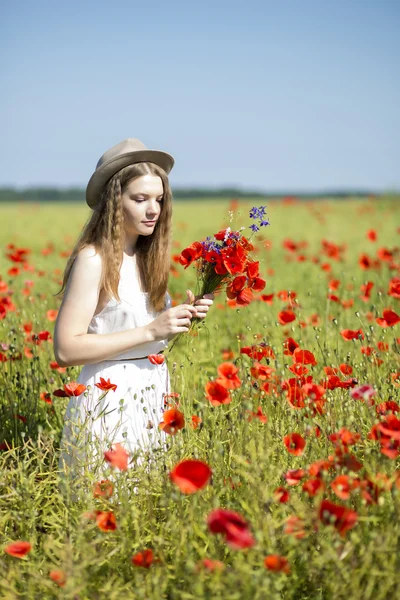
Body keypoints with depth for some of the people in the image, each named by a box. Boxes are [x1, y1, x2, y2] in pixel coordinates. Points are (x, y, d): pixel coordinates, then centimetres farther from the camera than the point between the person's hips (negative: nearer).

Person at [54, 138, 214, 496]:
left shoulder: (147, 257, 7)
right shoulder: (94, 259, -13)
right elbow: (65, 349, -19)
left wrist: (182, 317, -2)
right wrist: (151, 331, -21)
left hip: (155, 396, 7)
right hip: (110, 400, -7)